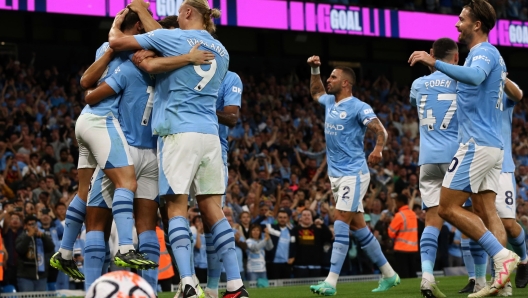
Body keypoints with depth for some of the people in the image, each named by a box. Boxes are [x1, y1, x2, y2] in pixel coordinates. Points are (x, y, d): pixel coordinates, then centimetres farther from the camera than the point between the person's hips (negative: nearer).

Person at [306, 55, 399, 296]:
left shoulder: (358, 107, -12)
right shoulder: (330, 102, 12)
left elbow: (381, 131, -21)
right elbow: (316, 93, 35)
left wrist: (378, 149, -40)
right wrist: (314, 70, 21)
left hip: (353, 174, -8)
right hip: (336, 175, 8)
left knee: (341, 223, -15)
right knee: (357, 226, 10)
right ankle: (388, 274, 19)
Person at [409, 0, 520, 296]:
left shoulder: (483, 52, -11)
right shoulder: (494, 55, 19)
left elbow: (474, 76, -35)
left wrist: (435, 63, -40)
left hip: (477, 144, -10)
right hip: (493, 145, 10)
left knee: (448, 208, -8)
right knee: (487, 211, 5)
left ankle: (502, 255, -14)